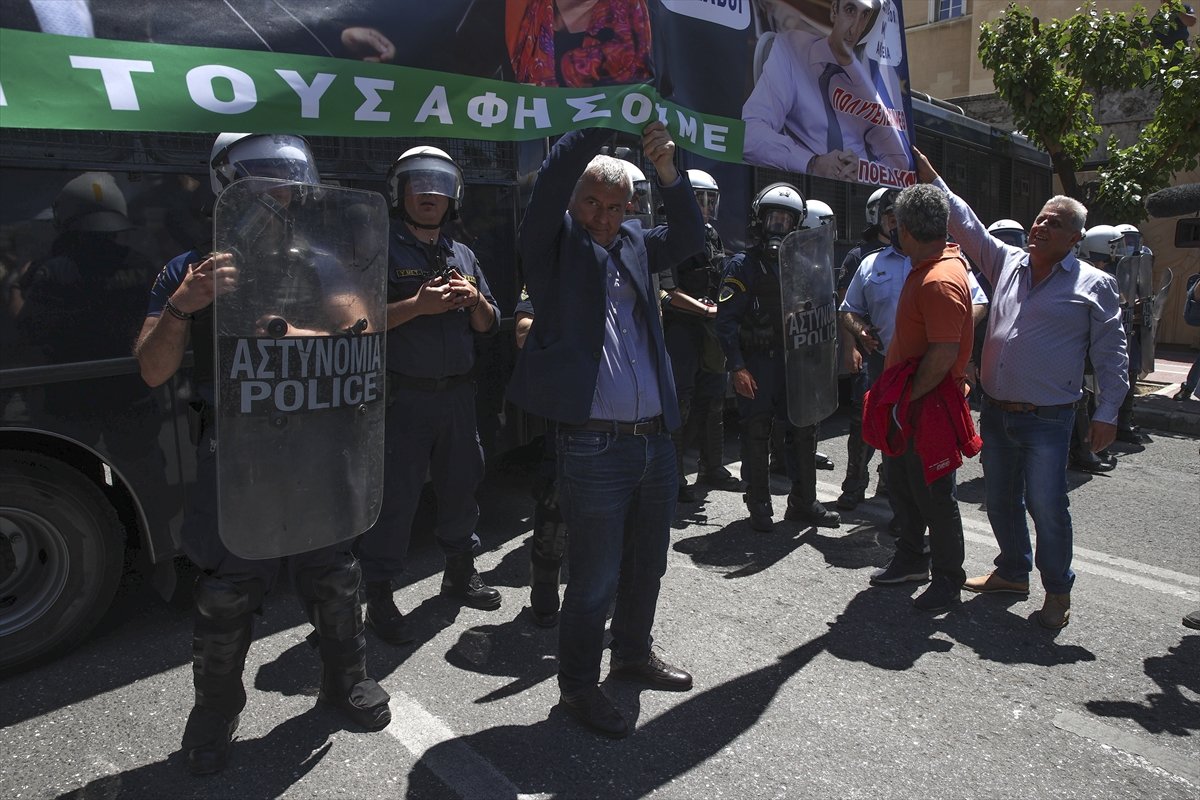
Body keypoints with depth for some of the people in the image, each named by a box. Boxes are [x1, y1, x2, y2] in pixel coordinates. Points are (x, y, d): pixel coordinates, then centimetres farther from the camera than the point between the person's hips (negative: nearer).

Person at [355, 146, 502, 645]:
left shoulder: (464, 256, 16)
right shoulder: (380, 249, -1)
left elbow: (488, 326, 16)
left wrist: (476, 300, -5)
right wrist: (418, 305, -21)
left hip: (458, 393, 6)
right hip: (403, 395, -5)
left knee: (462, 482, 14)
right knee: (395, 496, -2)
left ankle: (460, 570, 32)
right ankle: (379, 596, 10)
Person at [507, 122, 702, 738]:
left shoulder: (634, 245, 14)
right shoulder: (556, 245, -1)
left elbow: (688, 238, 4)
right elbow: (551, 182, -15)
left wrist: (667, 171, -9)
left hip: (656, 439, 6)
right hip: (594, 447, -6)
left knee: (647, 567, 21)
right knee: (595, 578, 5)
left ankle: (633, 653, 43)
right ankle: (578, 685, 27)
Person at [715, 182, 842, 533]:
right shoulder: (743, 265, -3)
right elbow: (726, 320, -10)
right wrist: (737, 367, -16)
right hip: (756, 363, -5)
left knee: (804, 430, 8)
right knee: (757, 435, 1)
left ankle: (803, 503, 23)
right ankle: (759, 507, 14)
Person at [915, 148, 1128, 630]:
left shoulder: (1094, 285, 0)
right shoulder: (1007, 264, 11)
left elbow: (1111, 354, 0)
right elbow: (963, 220, 11)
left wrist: (1107, 413, -6)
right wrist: (922, 165, 7)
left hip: (1047, 419, -5)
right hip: (995, 411, 5)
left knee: (1046, 506, -3)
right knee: (1000, 500, 15)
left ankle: (1058, 591, 17)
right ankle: (1013, 573, 33)